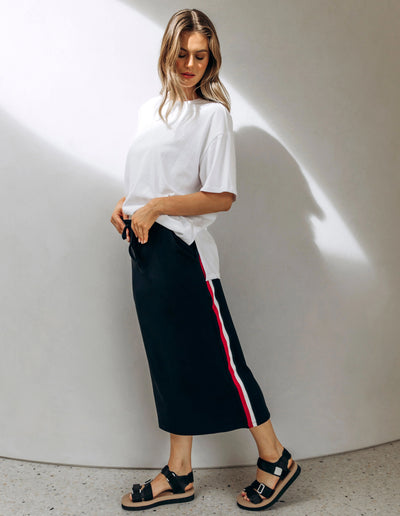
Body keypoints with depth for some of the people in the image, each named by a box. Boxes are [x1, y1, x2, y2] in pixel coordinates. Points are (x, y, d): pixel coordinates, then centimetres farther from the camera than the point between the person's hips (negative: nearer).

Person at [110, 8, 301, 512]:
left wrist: (154, 207, -14)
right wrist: (124, 204, 5)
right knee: (170, 362, 13)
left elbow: (221, 197, -13)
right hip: (145, 251, 7)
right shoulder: (149, 109, 15)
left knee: (220, 360, 1)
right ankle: (178, 475, 27)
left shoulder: (212, 113, -6)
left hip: (184, 252, -7)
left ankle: (275, 459, 21)